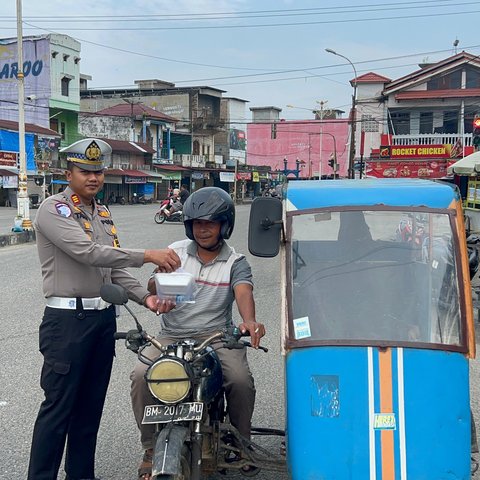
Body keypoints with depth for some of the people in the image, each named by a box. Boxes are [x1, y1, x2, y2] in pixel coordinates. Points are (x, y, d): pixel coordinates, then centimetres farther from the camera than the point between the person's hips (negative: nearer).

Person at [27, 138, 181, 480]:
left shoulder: (103, 214, 16)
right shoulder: (54, 209, -9)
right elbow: (88, 253, -24)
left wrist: (145, 297, 1)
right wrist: (147, 256, -28)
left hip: (104, 319, 8)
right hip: (67, 321, -8)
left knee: (91, 406, 14)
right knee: (58, 407, -4)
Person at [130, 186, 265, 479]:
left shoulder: (236, 262, 3)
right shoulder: (176, 252, 8)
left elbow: (244, 293, -16)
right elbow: (154, 286, -3)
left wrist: (249, 320, -40)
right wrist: (158, 287, -30)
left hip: (217, 336, -1)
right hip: (172, 336, 1)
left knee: (241, 380, -25)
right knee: (142, 376, -22)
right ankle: (151, 448, -4)